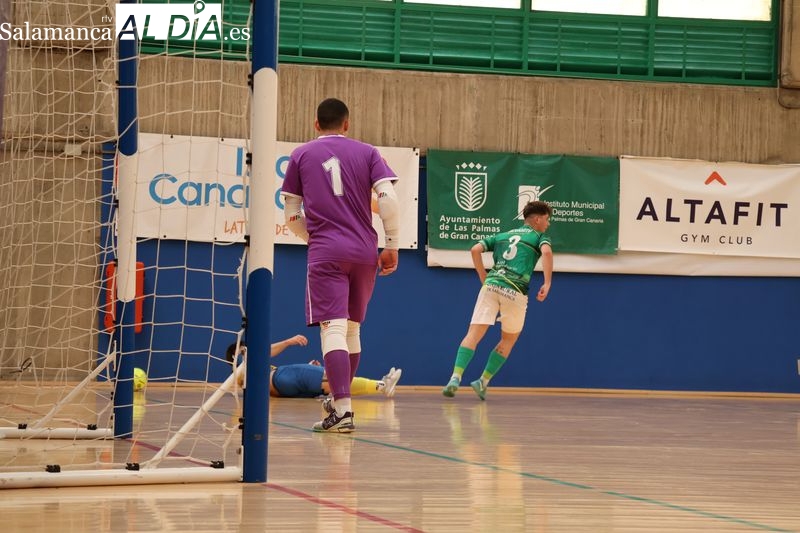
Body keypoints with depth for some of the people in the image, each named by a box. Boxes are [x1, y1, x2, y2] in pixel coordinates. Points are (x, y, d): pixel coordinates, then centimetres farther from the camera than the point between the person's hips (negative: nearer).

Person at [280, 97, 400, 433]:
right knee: (352, 328, 16)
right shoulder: (367, 153, 8)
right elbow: (389, 199, -3)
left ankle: (342, 410, -22)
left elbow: (292, 216, 9)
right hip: (364, 251, 2)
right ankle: (340, 400, 28)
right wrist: (392, 245, 4)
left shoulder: (301, 156, 8)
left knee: (333, 328, -10)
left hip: (325, 253, -2)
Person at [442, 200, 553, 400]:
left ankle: (456, 377, -24)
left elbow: (475, 250, 13)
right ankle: (483, 382, 9)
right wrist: (547, 284, -10)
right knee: (508, 340, 16)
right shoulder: (539, 237, 15)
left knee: (474, 335, -5)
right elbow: (546, 252, -9)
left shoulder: (501, 236, 27)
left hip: (491, 285, 3)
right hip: (515, 291, -3)